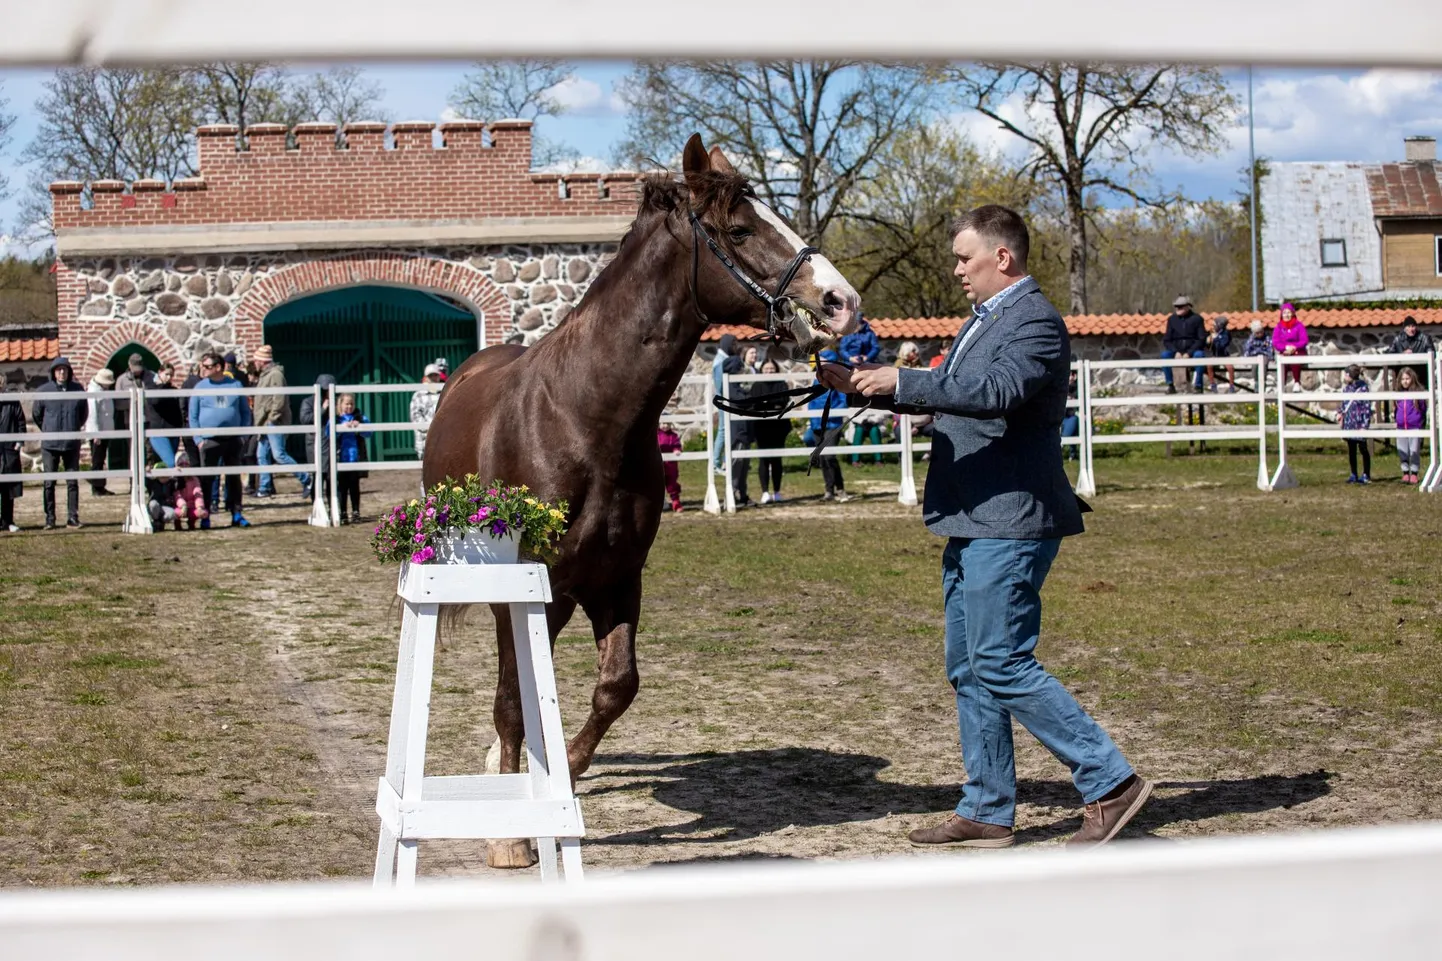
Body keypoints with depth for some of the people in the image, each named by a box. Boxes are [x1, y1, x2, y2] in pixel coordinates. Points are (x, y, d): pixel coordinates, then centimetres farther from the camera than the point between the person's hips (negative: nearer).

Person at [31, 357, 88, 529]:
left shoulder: (78, 390, 1)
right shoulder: (44, 391, -3)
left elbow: (84, 413, 14)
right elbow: (36, 414, 10)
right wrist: (48, 431, 11)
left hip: (72, 444, 1)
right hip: (50, 445, -1)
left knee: (73, 482, 4)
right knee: (49, 483, 0)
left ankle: (73, 517, 10)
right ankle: (49, 518, 6)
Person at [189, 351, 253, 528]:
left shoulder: (235, 385, 6)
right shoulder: (200, 387, 3)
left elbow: (245, 411, 11)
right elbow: (193, 416, 5)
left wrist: (242, 435, 1)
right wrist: (199, 439, -4)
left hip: (233, 440, 1)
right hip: (209, 441, -1)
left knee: (234, 478, 6)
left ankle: (236, 515, 12)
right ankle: (205, 516, 4)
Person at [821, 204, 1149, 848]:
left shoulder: (1035, 322, -14)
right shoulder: (984, 318, 18)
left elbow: (995, 390, -30)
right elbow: (949, 396, 25)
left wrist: (901, 382, -29)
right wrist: (868, 388, 12)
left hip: (1008, 524, -11)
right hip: (971, 525, 11)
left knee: (1003, 667, -11)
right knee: (969, 670, 13)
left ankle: (1110, 783, -3)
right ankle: (987, 812, 19)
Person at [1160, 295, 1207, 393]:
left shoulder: (1197, 319, -1)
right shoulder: (1172, 319, 6)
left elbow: (1202, 339, -6)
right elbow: (1166, 340, 5)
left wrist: (1189, 353, -18)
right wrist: (1176, 352, -13)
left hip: (1193, 350, -2)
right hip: (1177, 351, 2)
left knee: (1199, 355, -35)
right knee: (1165, 355, -27)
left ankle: (1197, 385, -29)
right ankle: (1170, 385, -22)